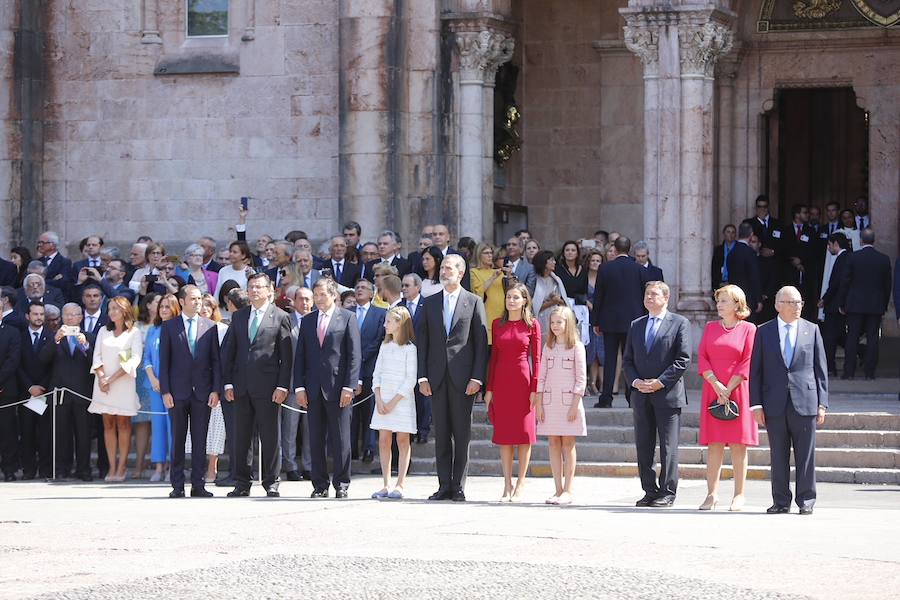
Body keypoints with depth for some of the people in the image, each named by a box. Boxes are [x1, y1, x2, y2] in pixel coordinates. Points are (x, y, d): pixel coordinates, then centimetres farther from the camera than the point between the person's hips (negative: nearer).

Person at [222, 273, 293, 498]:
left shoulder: (280, 317, 1)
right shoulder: (238, 317, 13)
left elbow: (286, 356, -2)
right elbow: (228, 351, 13)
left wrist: (282, 386, -9)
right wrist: (228, 383, 4)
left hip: (267, 387, -4)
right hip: (241, 386, 4)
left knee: (271, 438, 0)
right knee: (240, 437, 6)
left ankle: (271, 483, 7)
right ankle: (242, 484, 12)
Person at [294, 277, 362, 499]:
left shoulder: (347, 318, 2)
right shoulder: (307, 321, 13)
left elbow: (354, 354, -2)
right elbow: (300, 356, 12)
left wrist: (349, 386, -10)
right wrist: (299, 387, 2)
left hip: (337, 387, -4)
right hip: (313, 389, 4)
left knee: (340, 439, -1)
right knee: (315, 440, 5)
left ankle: (341, 484, 5)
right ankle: (319, 485, 9)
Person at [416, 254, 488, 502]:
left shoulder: (474, 302, 3)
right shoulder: (429, 303, 12)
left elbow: (481, 342, 0)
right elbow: (422, 341, 10)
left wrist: (477, 377, -8)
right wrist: (423, 376, 1)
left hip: (463, 377, -3)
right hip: (437, 378, 3)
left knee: (462, 433, -1)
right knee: (441, 433, 4)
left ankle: (458, 486, 2)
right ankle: (444, 485, 7)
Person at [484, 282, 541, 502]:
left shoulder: (532, 325, 0)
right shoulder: (497, 324, 8)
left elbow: (536, 358, -1)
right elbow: (493, 356, 10)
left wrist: (535, 389, -8)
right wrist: (489, 388, 5)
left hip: (523, 381, -3)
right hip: (501, 382, 3)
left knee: (524, 432, 0)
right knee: (503, 433, 3)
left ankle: (520, 484, 5)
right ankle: (507, 485, 8)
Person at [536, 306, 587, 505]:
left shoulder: (576, 347, -1)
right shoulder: (548, 346, 11)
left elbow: (581, 378, -4)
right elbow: (542, 376, 10)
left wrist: (575, 404, -11)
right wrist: (539, 403, 3)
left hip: (569, 400, -4)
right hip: (549, 400, 4)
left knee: (568, 444, -2)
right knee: (553, 444, 4)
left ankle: (568, 491, -1)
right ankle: (558, 490, 8)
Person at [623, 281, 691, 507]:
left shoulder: (679, 323, 0)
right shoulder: (636, 325, 16)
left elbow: (683, 359, -7)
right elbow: (627, 359, 15)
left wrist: (660, 382, -13)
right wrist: (635, 381, -4)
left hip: (668, 394, -5)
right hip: (641, 396, 5)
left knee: (668, 447, -3)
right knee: (643, 446, 5)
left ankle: (667, 493, 1)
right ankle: (650, 491, 11)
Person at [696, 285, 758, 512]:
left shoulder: (748, 329, 1)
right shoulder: (710, 327, 12)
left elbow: (748, 362, -5)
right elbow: (702, 357, 6)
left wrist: (729, 389, -11)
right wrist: (716, 385, -8)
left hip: (737, 391, -3)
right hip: (712, 390, 3)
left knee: (738, 444, -1)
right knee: (714, 444, 1)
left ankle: (739, 495, 3)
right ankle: (712, 494, 1)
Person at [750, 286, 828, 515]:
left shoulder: (812, 330, 8)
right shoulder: (764, 332, 6)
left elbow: (820, 369, 8)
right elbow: (755, 370, 6)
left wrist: (822, 403, 2)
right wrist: (756, 404, -1)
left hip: (805, 403, 0)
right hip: (775, 405, 0)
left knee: (805, 456, 1)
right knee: (778, 457, 4)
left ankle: (806, 500, 9)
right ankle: (781, 501, 11)